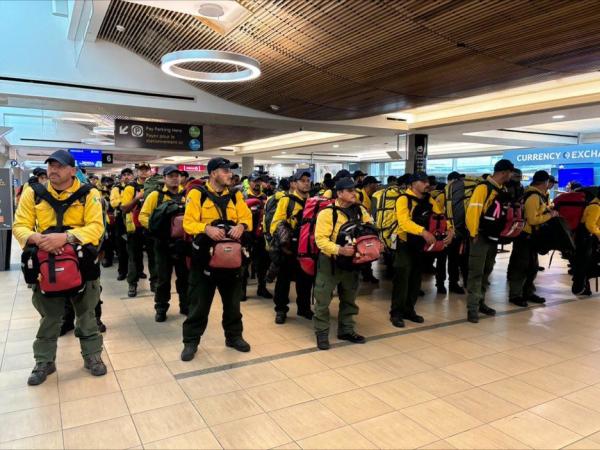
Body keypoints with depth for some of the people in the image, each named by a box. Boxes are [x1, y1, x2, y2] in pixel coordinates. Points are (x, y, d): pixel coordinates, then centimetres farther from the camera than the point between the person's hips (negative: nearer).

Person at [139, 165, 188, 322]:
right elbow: (143, 216, -2)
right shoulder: (156, 195, -1)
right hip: (163, 243, -2)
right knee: (163, 277, 7)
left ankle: (186, 306, 26)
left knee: (185, 276, 11)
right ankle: (161, 309, 21)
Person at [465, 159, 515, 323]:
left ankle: (480, 302, 26)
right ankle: (472, 308, -1)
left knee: (486, 271, 15)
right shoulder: (483, 188, -15)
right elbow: (473, 211, -21)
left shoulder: (503, 190, 11)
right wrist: (474, 234, -19)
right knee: (476, 272, -6)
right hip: (481, 236, -8)